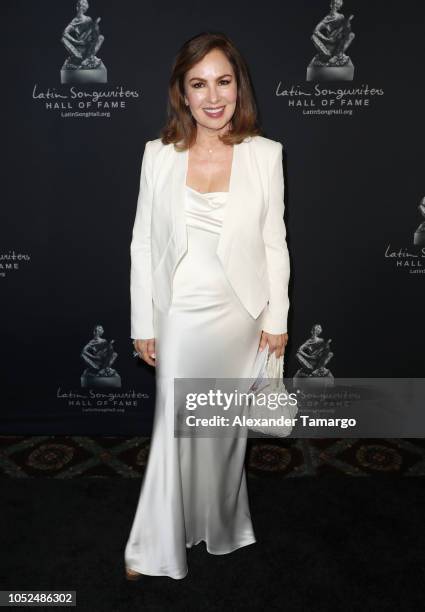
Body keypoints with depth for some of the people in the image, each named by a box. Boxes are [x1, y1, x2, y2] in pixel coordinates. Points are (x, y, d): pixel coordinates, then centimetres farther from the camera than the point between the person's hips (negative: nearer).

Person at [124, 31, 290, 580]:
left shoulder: (266, 154, -5)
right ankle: (155, 549, 27)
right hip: (180, 316, 0)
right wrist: (143, 324, -1)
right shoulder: (159, 154, -4)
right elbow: (142, 243, -1)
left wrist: (276, 318, 0)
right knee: (174, 429, 8)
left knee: (228, 427, 16)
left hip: (239, 316, 1)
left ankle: (223, 528, 41)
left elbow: (274, 243, 0)